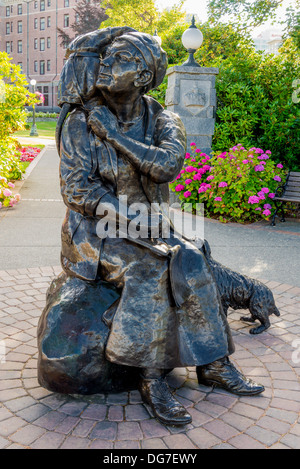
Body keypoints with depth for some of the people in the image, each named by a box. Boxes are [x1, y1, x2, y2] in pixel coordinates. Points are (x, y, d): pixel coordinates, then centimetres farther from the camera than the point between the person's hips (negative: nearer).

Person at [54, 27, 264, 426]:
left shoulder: (162, 120, 1)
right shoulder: (80, 123, -7)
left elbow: (168, 165, -19)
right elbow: (78, 189, -13)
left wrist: (114, 135, -20)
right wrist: (131, 218, -23)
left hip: (145, 226, 4)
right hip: (94, 229, -3)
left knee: (190, 263, -21)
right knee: (149, 269, -29)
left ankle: (213, 364, -8)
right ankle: (153, 378, -19)